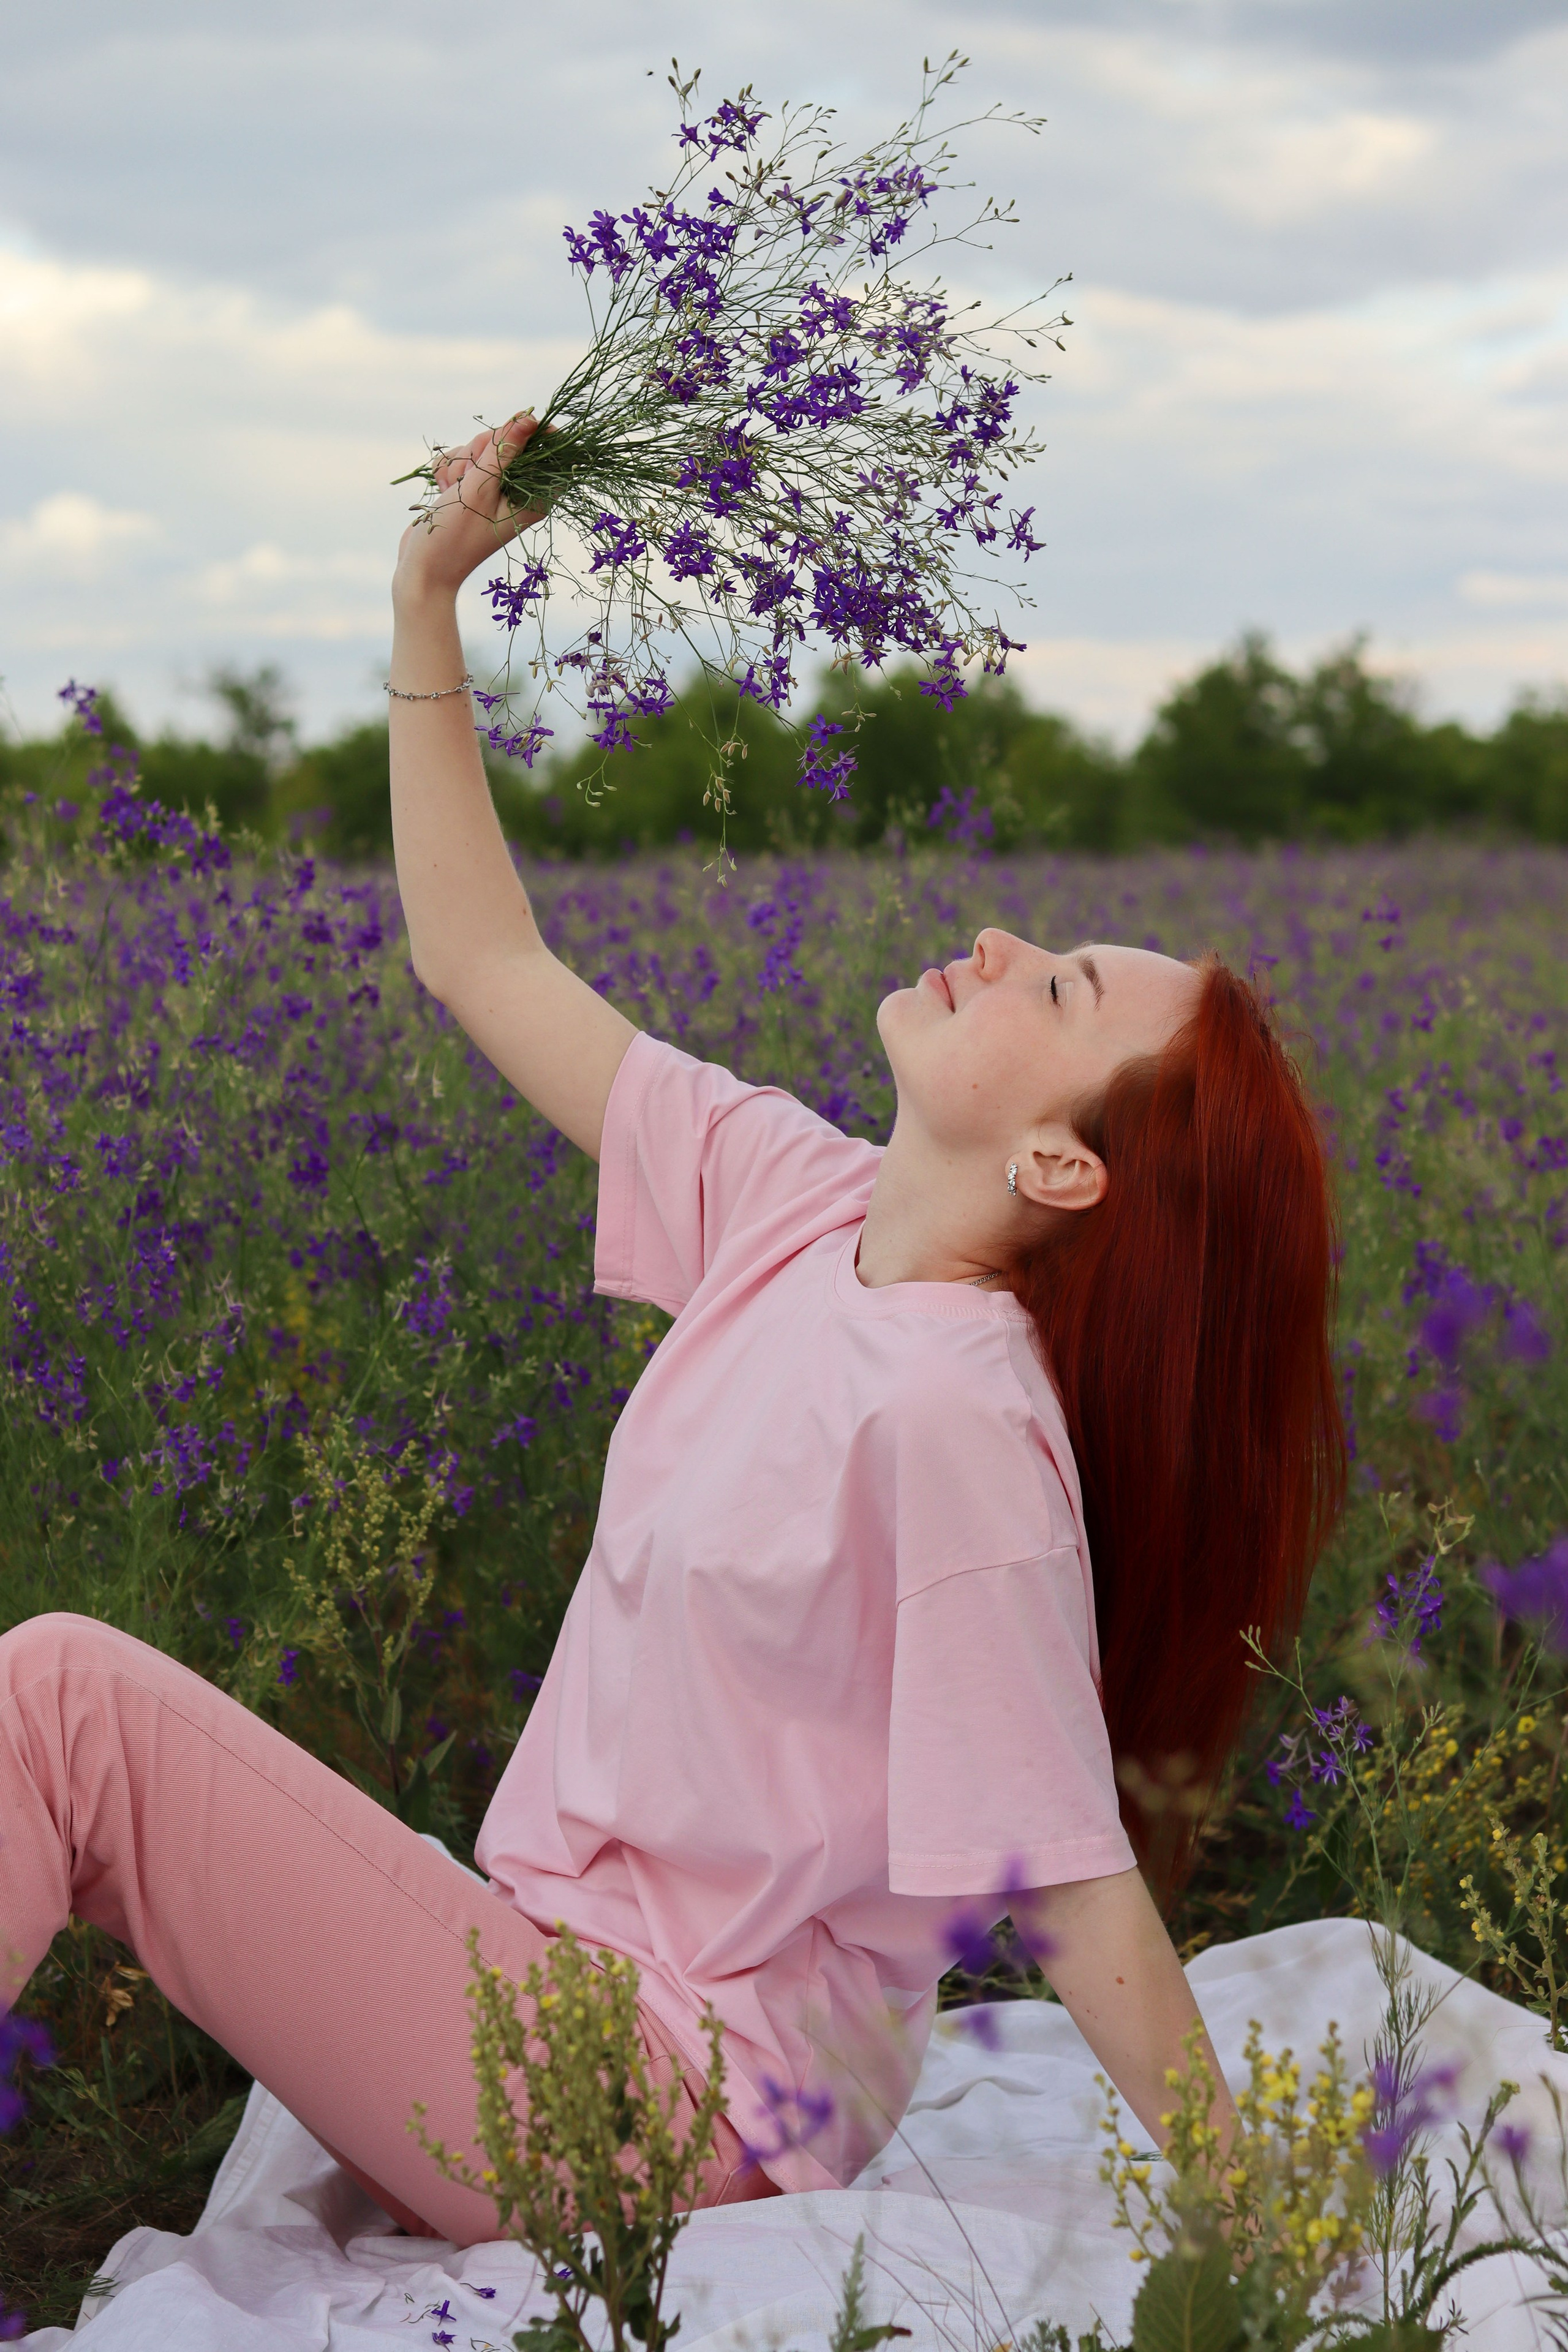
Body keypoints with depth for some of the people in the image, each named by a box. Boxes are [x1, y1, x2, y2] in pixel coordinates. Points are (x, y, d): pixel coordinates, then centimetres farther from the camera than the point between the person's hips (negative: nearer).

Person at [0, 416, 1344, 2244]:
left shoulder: (953, 1412, -25)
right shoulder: (790, 1198, -1)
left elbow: (1075, 1891, -20)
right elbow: (483, 961, 8)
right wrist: (426, 599, 6)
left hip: (662, 2106, -8)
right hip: (552, 1984, 8)